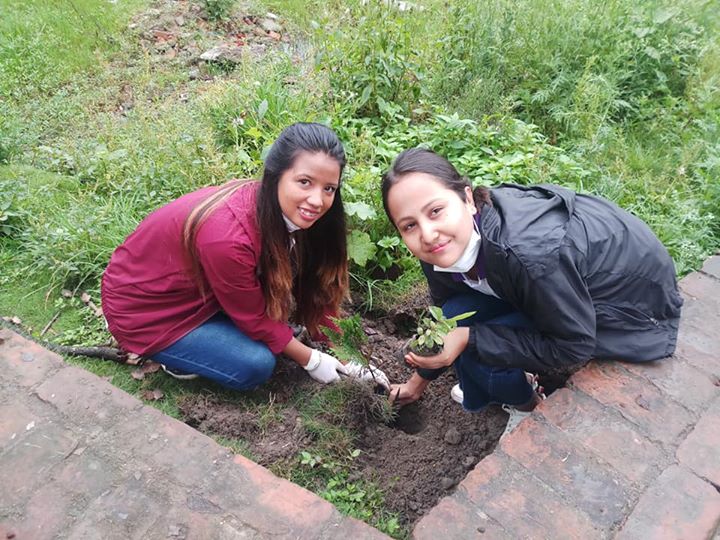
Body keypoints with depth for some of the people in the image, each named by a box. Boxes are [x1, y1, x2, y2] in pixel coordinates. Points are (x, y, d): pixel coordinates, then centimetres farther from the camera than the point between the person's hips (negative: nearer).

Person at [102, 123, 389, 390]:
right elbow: (254, 318, -22)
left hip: (194, 287, 8)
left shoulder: (280, 209, -15)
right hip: (143, 310, -7)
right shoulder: (228, 237, -38)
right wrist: (311, 360, -9)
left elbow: (309, 288, -4)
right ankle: (179, 359, 7)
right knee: (257, 365, -18)